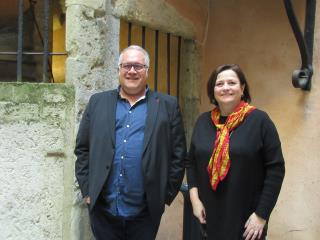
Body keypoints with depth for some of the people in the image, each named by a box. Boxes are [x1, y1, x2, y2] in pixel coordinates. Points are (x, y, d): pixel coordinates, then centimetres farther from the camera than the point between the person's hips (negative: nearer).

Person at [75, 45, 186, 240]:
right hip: (102, 209, 2)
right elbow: (82, 149, 8)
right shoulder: (98, 102, 6)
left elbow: (178, 154, 1)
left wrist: (166, 195, -1)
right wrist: (87, 190, 2)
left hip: (145, 213, -1)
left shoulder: (167, 105, 1)